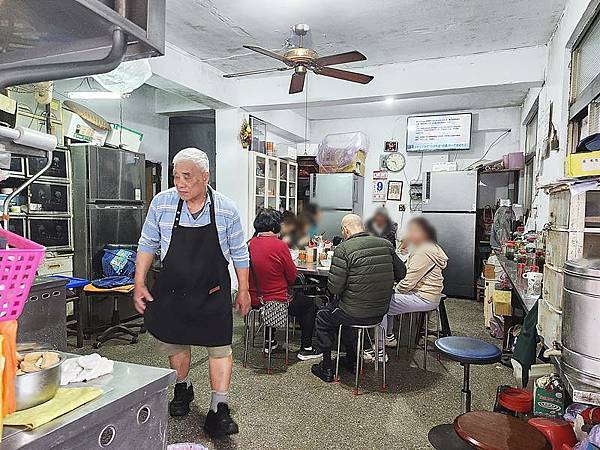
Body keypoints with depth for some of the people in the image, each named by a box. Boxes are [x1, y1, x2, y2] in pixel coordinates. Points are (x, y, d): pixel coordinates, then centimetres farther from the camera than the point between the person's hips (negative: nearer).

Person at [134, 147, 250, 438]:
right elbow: (147, 245, 3)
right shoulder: (161, 202, -7)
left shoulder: (226, 209, -10)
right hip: (172, 291, 2)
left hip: (213, 293, -2)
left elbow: (239, 253, 0)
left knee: (219, 347, -2)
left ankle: (218, 411, 11)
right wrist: (139, 284, 0)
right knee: (174, 341, 16)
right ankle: (182, 389, 42)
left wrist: (243, 290, 3)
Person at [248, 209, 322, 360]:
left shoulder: (249, 244, -4)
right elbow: (292, 277, -11)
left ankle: (269, 342, 41)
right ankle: (306, 349, 23)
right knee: (310, 305, 17)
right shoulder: (279, 245, -21)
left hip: (254, 300, 7)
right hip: (276, 302, -6)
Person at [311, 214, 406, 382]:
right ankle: (352, 360, 42)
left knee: (322, 317, 22)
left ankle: (327, 369, 28)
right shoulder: (386, 245, -2)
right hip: (381, 311, 6)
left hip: (356, 314, -6)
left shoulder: (343, 249, -19)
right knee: (343, 312, 33)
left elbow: (334, 288, -19)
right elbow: (400, 273, 8)